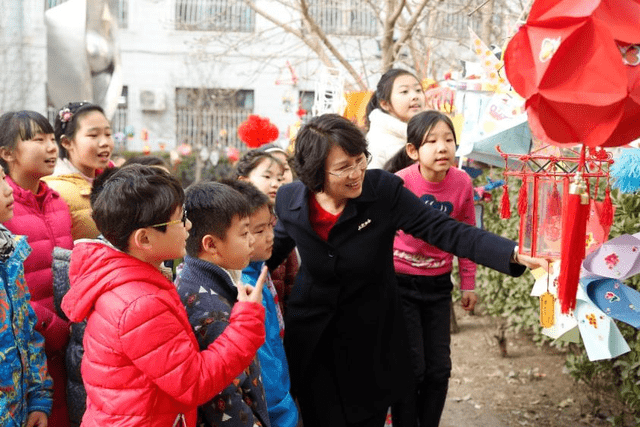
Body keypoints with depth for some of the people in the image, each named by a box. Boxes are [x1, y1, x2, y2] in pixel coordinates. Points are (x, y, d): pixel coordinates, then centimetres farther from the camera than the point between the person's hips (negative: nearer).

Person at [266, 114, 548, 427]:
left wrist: (515, 255, -31)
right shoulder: (290, 201, -11)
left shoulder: (384, 189, -18)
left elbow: (447, 231, -21)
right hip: (312, 341, 1)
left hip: (372, 341, -1)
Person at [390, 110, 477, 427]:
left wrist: (468, 284, 10)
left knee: (439, 368, 9)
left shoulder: (462, 182, -8)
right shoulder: (399, 183, -19)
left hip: (438, 284, 4)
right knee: (411, 367, -2)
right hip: (399, 283, -3)